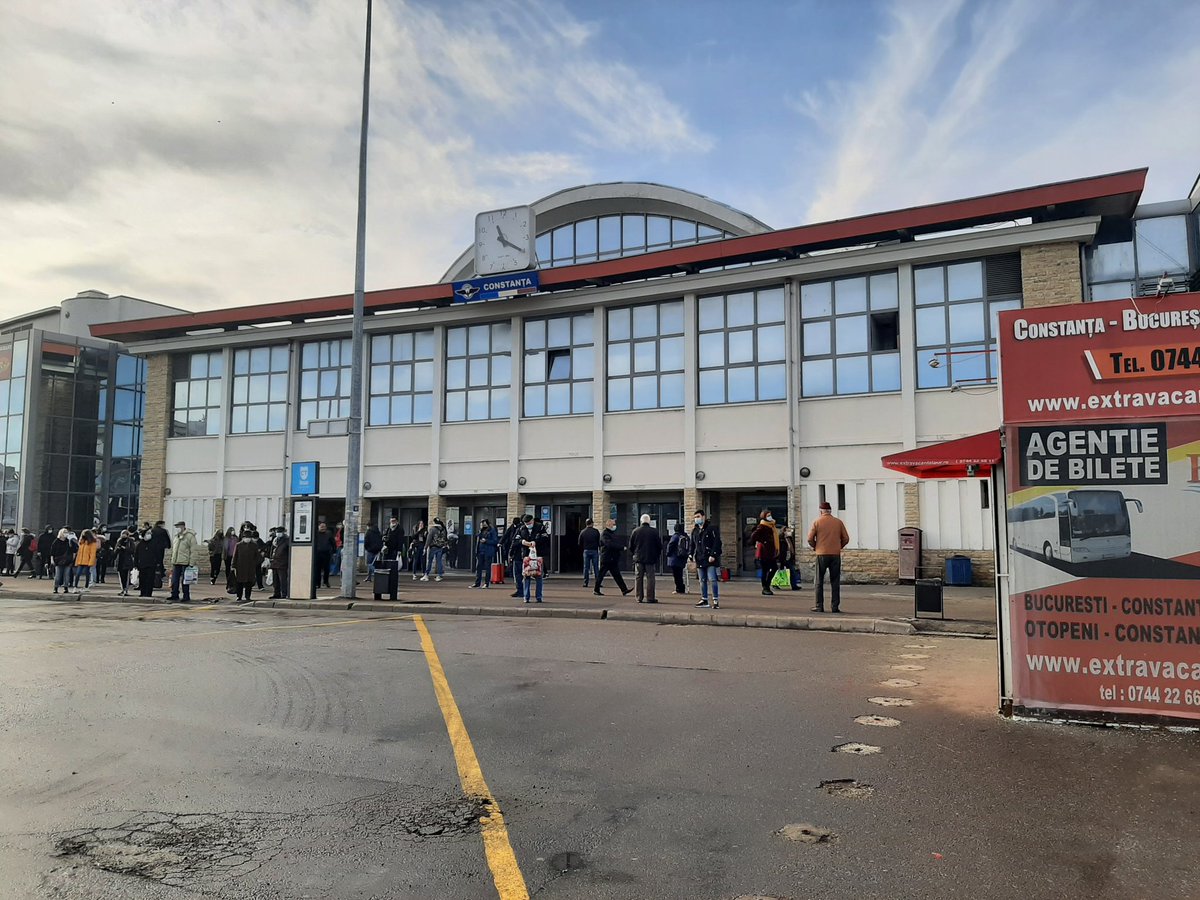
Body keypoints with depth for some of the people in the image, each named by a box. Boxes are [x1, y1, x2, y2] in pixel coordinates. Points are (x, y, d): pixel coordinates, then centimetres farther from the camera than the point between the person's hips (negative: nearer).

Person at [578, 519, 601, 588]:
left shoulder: (582, 532, 5)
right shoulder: (596, 531, -2)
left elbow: (580, 543, 7)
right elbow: (599, 541, -2)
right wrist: (600, 549, 7)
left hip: (586, 551, 1)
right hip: (594, 551, -1)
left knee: (586, 567, 5)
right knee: (596, 567, 3)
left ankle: (585, 582, 1)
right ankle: (598, 582, 1)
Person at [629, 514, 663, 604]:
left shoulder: (635, 531, -1)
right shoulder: (654, 531, -5)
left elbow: (631, 546, 5)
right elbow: (659, 546, 0)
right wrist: (657, 556, 13)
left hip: (638, 558, 2)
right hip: (651, 558, -1)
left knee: (638, 578, 8)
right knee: (650, 578, 2)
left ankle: (639, 597, 8)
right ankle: (649, 597, 0)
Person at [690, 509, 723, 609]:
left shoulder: (712, 528, -5)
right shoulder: (695, 530, 15)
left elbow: (717, 542, -11)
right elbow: (693, 545, 21)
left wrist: (713, 555, -18)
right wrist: (691, 557, 12)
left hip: (710, 559, -7)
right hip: (700, 560, 7)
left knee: (712, 579, -9)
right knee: (702, 581, 11)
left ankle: (716, 600, -5)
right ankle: (704, 599, 20)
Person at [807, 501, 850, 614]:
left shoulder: (817, 521, -1)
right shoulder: (838, 522, 6)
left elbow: (810, 539, -5)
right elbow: (846, 538, 5)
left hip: (821, 554, -2)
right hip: (836, 555, 2)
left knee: (819, 581, 5)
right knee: (835, 582, 7)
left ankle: (819, 606, 3)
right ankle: (835, 606, 4)